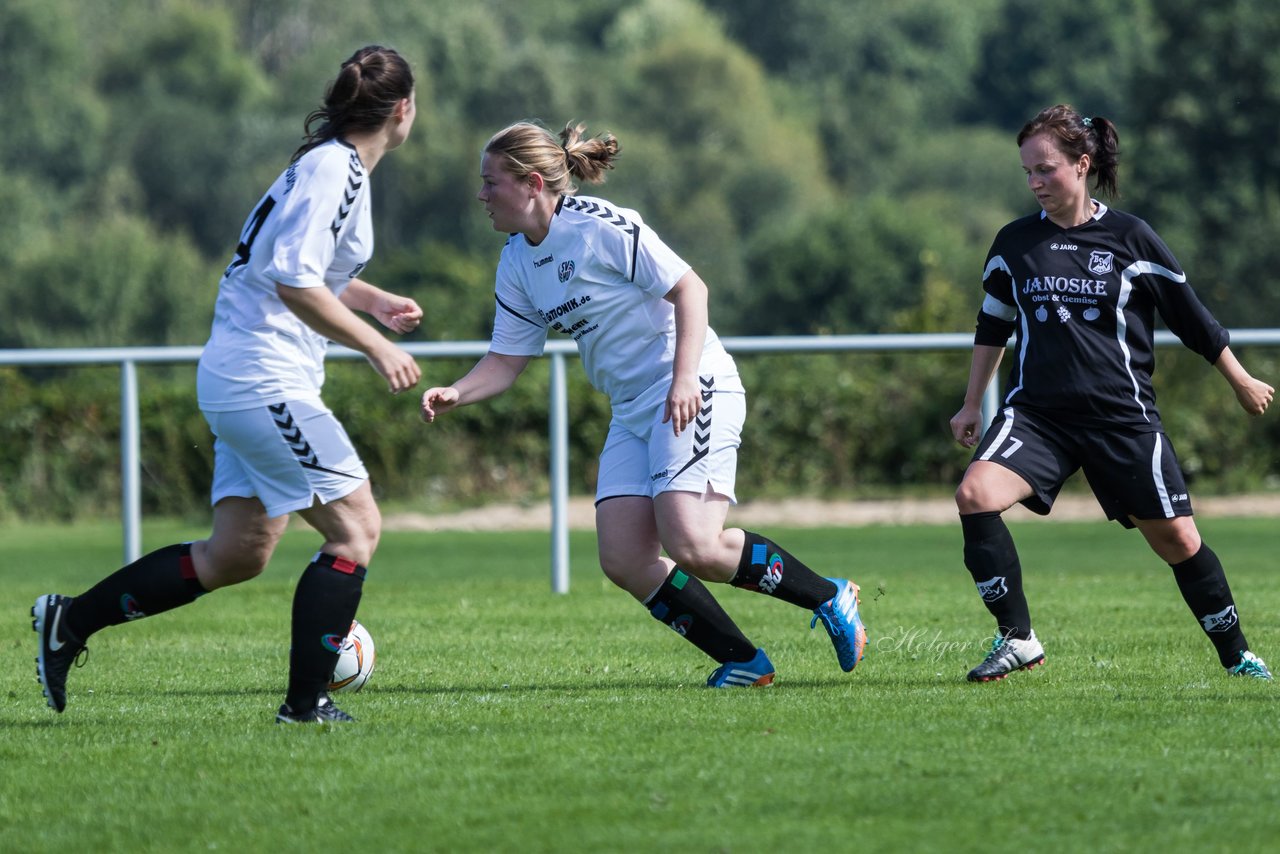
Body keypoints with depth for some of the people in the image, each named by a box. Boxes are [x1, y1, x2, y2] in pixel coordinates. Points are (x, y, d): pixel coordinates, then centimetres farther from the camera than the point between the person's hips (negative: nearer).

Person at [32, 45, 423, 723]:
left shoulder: (336, 166, 16)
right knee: (356, 526, -7)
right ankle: (306, 702, -5)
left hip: (240, 383, 10)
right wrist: (374, 346, -21)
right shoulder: (333, 170, -15)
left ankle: (70, 620, 15)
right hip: (265, 382, -10)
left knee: (238, 553, 11)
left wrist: (375, 301, 22)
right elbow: (294, 284, -25)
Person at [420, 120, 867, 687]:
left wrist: (685, 377, -24)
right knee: (623, 561, -7)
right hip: (632, 411, 8)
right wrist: (456, 395, -8)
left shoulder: (601, 227, -14)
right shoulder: (516, 262, 10)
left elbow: (688, 288, -14)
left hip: (692, 392, -8)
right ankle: (743, 661, 2)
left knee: (692, 545, -22)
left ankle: (829, 598, -3)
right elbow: (507, 359, 11)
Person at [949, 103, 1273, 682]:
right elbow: (993, 326, 20)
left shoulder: (1130, 239, -2)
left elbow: (1191, 318, 8)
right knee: (975, 494, -24)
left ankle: (1235, 654, 21)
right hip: (1036, 412, 2)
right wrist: (972, 404, 20)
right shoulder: (1014, 243, 5)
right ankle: (1017, 640, -16)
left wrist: (1242, 383, 16)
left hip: (1123, 416, -1)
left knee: (1177, 540, 0)